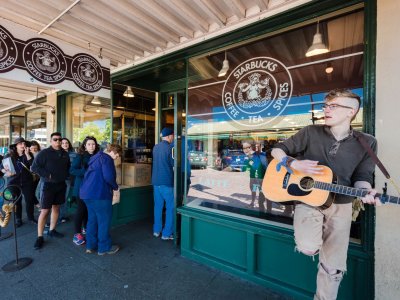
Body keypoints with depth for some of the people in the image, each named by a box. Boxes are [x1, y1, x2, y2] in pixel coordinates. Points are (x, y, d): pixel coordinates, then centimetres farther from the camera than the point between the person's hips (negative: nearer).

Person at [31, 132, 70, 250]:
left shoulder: (65, 154, 8)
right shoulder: (44, 153, -9)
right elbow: (34, 167, -11)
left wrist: (66, 175, 6)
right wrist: (47, 175, -17)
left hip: (61, 185, 5)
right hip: (48, 185, -5)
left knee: (56, 208, 14)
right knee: (45, 211, -3)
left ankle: (52, 230, 29)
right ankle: (39, 237, 9)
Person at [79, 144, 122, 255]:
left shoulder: (96, 158, 19)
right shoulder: (106, 158, -11)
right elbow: (108, 176, -22)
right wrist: (116, 187, -5)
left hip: (88, 192, 10)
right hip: (99, 194, -10)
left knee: (92, 219, 18)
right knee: (104, 220, 2)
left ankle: (91, 246, 27)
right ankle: (104, 247, 13)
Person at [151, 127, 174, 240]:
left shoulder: (155, 147, 8)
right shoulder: (170, 148, -14)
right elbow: (174, 164, -10)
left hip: (156, 181, 7)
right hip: (167, 182, -7)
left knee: (158, 206, 16)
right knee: (170, 207, 5)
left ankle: (157, 230, 27)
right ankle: (167, 233, 11)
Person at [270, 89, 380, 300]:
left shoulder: (367, 142, 1)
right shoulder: (311, 133, -4)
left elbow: (362, 176, 2)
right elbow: (278, 150, 0)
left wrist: (365, 192, -21)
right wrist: (294, 164, -19)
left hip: (340, 205, 2)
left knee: (334, 266, 6)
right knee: (308, 248, -23)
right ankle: (311, 239, 15)